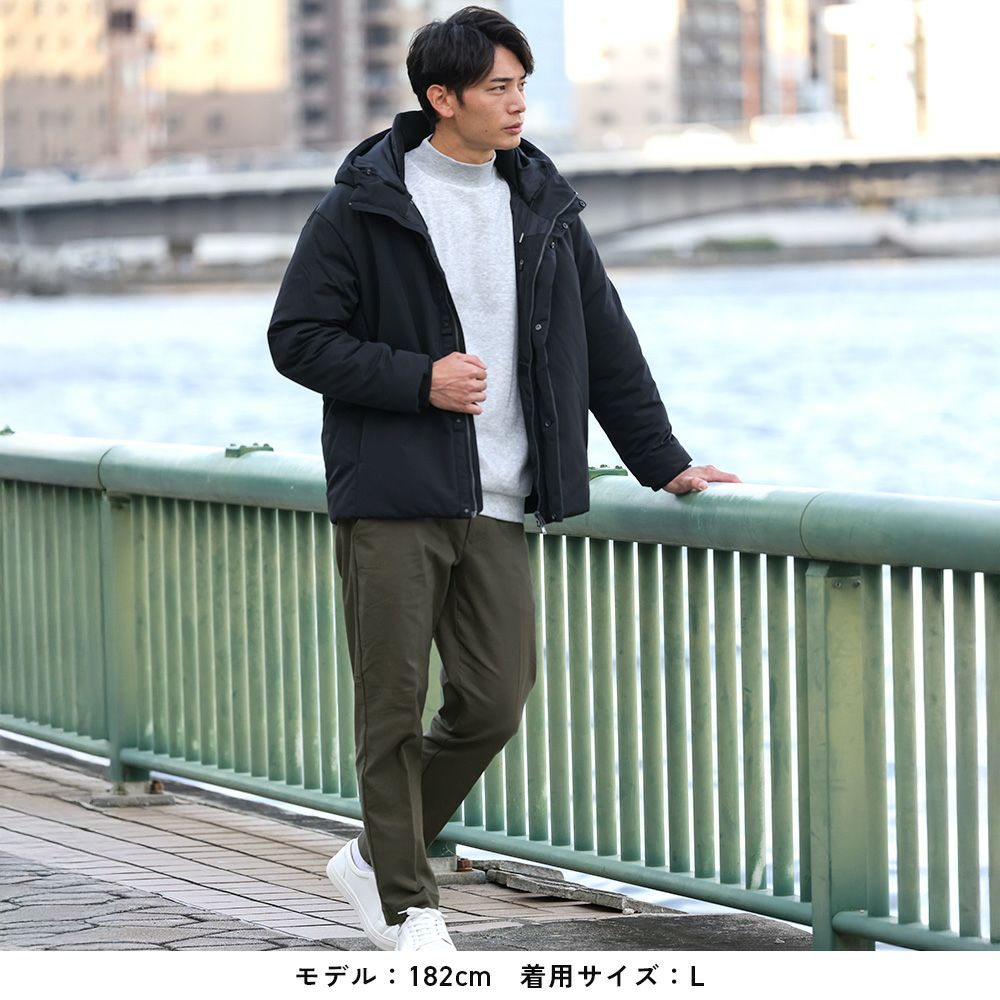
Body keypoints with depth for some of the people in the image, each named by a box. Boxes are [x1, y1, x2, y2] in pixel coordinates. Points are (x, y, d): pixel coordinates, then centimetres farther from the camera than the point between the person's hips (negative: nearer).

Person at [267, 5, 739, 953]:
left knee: (494, 703, 2)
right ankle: (407, 907, 11)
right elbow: (297, 338, -5)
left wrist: (663, 462, 15)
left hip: (496, 507, 5)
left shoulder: (543, 209, 11)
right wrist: (419, 379, -13)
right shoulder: (362, 209, -3)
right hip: (391, 500, -4)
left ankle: (375, 855, 22)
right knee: (393, 707, -1)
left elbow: (606, 344, 17)